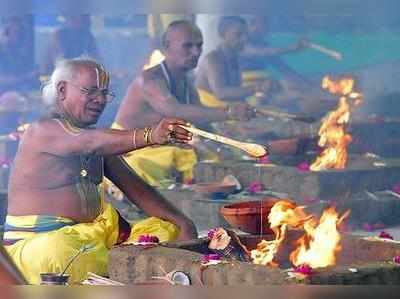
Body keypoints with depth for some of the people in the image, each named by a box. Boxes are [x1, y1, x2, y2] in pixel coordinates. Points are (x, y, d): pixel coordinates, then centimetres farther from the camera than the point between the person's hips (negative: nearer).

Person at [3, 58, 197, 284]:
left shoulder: (94, 136, 15)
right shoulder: (43, 131, -12)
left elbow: (133, 186, 13)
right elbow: (92, 143, -32)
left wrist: (181, 221, -1)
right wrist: (150, 136, -47)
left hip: (95, 233, 9)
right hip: (37, 240, -9)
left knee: (169, 230, 0)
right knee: (57, 253, -43)